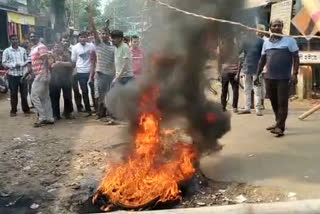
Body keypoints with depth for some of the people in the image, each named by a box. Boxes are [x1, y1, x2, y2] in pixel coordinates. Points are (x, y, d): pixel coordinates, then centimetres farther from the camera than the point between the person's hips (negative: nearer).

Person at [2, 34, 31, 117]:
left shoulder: (23, 50, 6)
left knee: (24, 93, 7)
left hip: (23, 74, 2)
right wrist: (14, 65, -17)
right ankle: (13, 111, 15)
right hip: (12, 75, -2)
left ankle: (26, 109, 19)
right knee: (13, 94, 5)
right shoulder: (7, 51, -2)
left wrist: (23, 64, -10)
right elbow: (4, 63, -4)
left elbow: (26, 60, 11)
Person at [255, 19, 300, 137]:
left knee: (282, 103, -4)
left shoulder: (289, 40, -1)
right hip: (269, 78, 5)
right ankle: (279, 123, 26)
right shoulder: (266, 43, 13)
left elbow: (296, 58, -4)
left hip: (283, 78, -5)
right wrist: (257, 75, 14)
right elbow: (262, 60, 18)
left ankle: (280, 127, -3)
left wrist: (295, 74, -14)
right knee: (274, 102, 12)